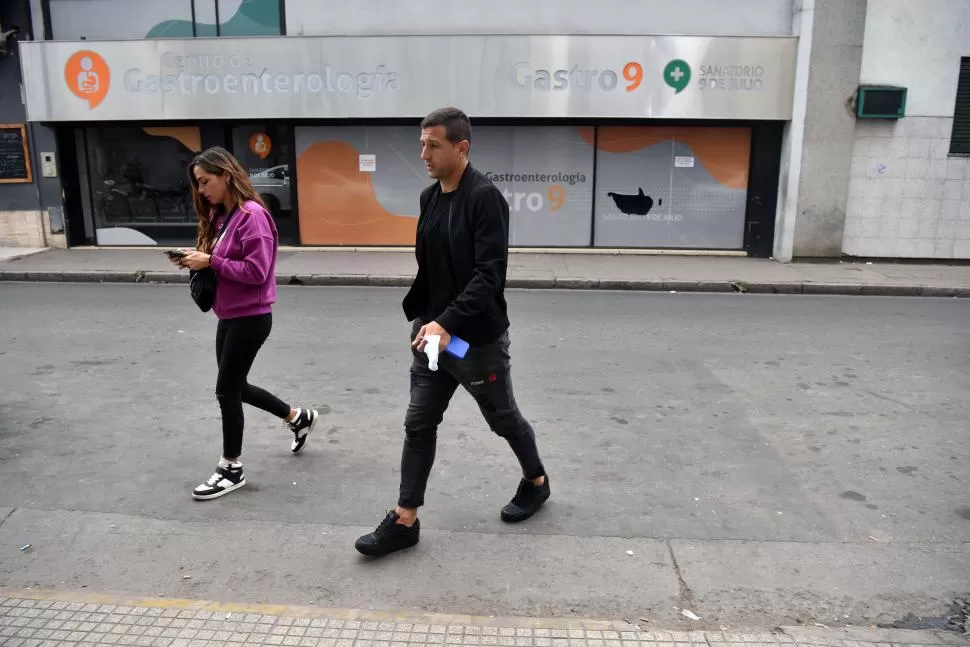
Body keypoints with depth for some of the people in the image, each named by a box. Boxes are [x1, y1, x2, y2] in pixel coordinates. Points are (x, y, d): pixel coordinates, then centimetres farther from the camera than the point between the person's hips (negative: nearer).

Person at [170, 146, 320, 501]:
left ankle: (231, 469, 17)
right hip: (229, 316, 9)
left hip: (250, 318, -9)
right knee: (236, 387, 18)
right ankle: (298, 417, 37)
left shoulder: (252, 215, -18)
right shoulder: (220, 215, 10)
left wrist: (210, 261, -21)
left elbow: (256, 271, -23)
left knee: (226, 390, 0)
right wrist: (197, 260, -2)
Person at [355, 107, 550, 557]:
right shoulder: (429, 198, 6)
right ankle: (405, 520, 16)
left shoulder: (485, 198, -17)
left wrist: (448, 322, -31)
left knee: (502, 418, 13)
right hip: (433, 332, 7)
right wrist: (420, 317, 11)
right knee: (419, 424, 7)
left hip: (479, 337, -6)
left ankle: (536, 481, 40)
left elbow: (490, 274, -24)